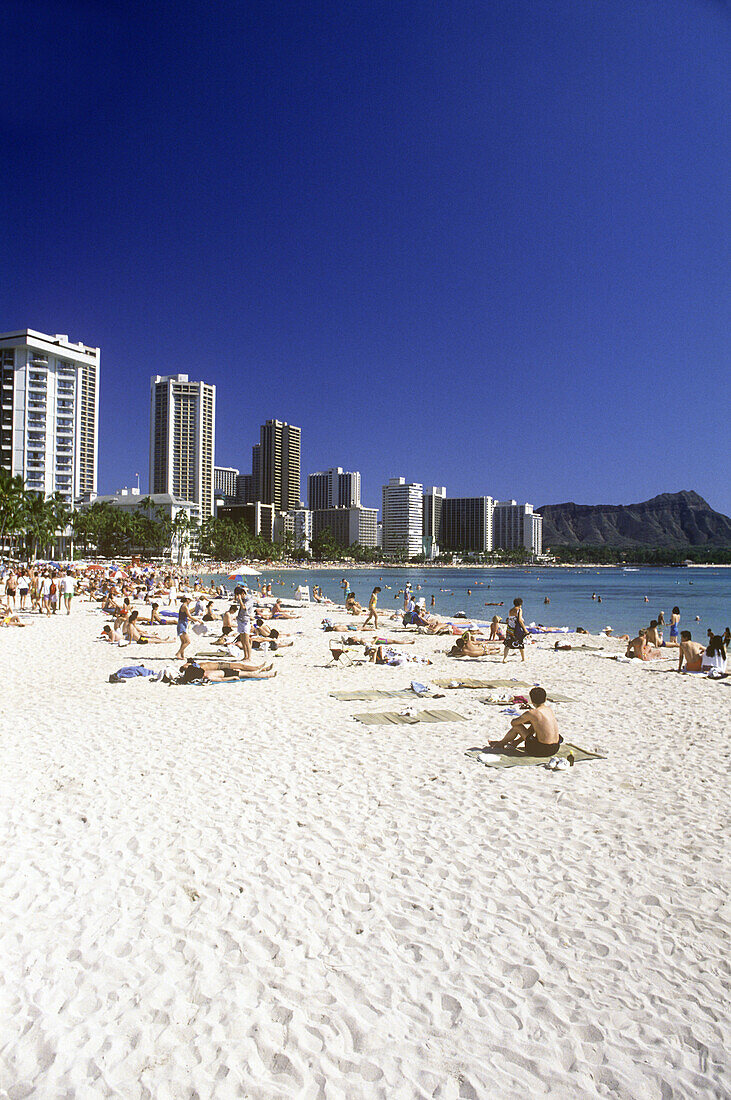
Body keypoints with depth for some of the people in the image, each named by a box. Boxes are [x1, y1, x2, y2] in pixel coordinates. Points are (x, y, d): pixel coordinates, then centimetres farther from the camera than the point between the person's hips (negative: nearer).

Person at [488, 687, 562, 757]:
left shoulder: (531, 713, -13)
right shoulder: (549, 709, 7)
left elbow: (513, 722, 2)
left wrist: (521, 718, 23)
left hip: (541, 750, -7)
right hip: (555, 748, 7)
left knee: (517, 726, 10)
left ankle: (500, 744, 34)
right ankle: (515, 743, 45)